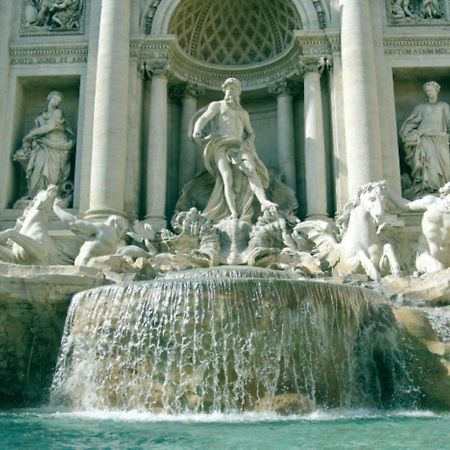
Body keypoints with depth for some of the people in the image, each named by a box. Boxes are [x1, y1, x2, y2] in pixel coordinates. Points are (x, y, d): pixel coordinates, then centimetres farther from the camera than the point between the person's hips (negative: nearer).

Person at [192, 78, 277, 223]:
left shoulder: (243, 113, 31)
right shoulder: (216, 105, 19)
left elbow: (251, 133, 35)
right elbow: (203, 118, 3)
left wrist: (248, 142, 10)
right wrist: (197, 131, -20)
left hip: (238, 147, 3)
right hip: (220, 145, -3)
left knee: (251, 169, -27)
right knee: (227, 177, -25)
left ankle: (264, 202, -45)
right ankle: (234, 214, -35)